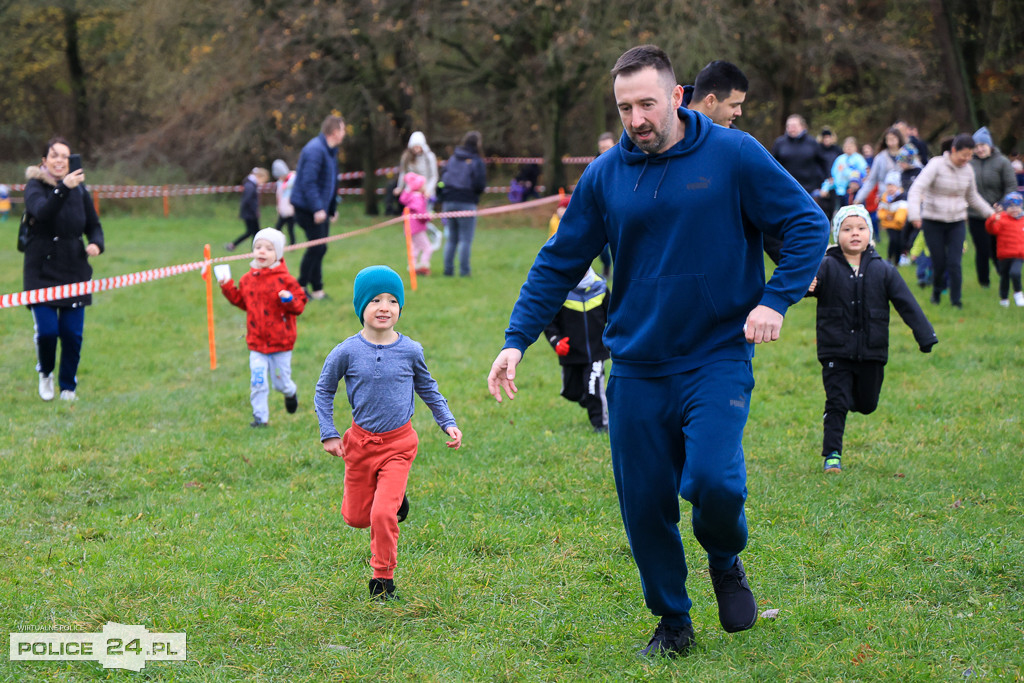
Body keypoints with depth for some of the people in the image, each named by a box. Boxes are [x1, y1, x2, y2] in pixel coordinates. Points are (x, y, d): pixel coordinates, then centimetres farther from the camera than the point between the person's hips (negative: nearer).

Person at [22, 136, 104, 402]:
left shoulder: (79, 190, 6)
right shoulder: (34, 187, -6)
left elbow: (93, 225, 14)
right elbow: (42, 211, -27)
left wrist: (96, 244, -8)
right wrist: (63, 188, -42)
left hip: (74, 270, 3)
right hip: (41, 270, -3)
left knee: (72, 333, -1)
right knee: (46, 330, -11)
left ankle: (68, 387, 18)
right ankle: (45, 373, 20)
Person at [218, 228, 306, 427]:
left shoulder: (284, 279, -10)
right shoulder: (248, 279, 3)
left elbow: (300, 305, -7)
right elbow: (242, 302, 18)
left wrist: (290, 300, -27)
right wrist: (228, 288, 8)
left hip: (281, 342, -3)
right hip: (256, 343, 3)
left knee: (280, 381, 9)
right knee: (257, 381, -5)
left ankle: (291, 393, 44)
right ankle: (260, 416, 7)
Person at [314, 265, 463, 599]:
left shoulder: (410, 351, -6)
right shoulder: (347, 352, -10)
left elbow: (427, 389, 13)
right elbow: (324, 391, 5)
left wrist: (448, 423, 6)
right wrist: (328, 433, -1)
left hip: (398, 443, -1)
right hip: (361, 442, 1)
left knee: (383, 515, -14)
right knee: (356, 517, 12)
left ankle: (383, 577, 6)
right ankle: (393, 497, 45)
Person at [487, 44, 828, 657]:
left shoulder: (734, 155, -5)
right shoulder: (605, 176, 4)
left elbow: (808, 224, -1)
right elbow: (559, 263, 11)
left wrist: (776, 299, -14)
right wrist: (517, 339, 2)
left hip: (717, 359, -3)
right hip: (636, 369, 3)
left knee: (712, 481, -22)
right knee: (645, 507, 4)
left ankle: (726, 562, 12)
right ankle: (672, 621, 25)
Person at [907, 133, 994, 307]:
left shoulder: (968, 170, 4)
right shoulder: (936, 165, -12)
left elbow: (973, 196, 22)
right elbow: (916, 189, -20)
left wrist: (990, 213, 18)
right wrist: (914, 214, -33)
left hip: (957, 222, 3)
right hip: (933, 222, -3)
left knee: (954, 263, -8)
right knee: (939, 263, 0)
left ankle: (956, 299, 5)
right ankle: (936, 291, 28)